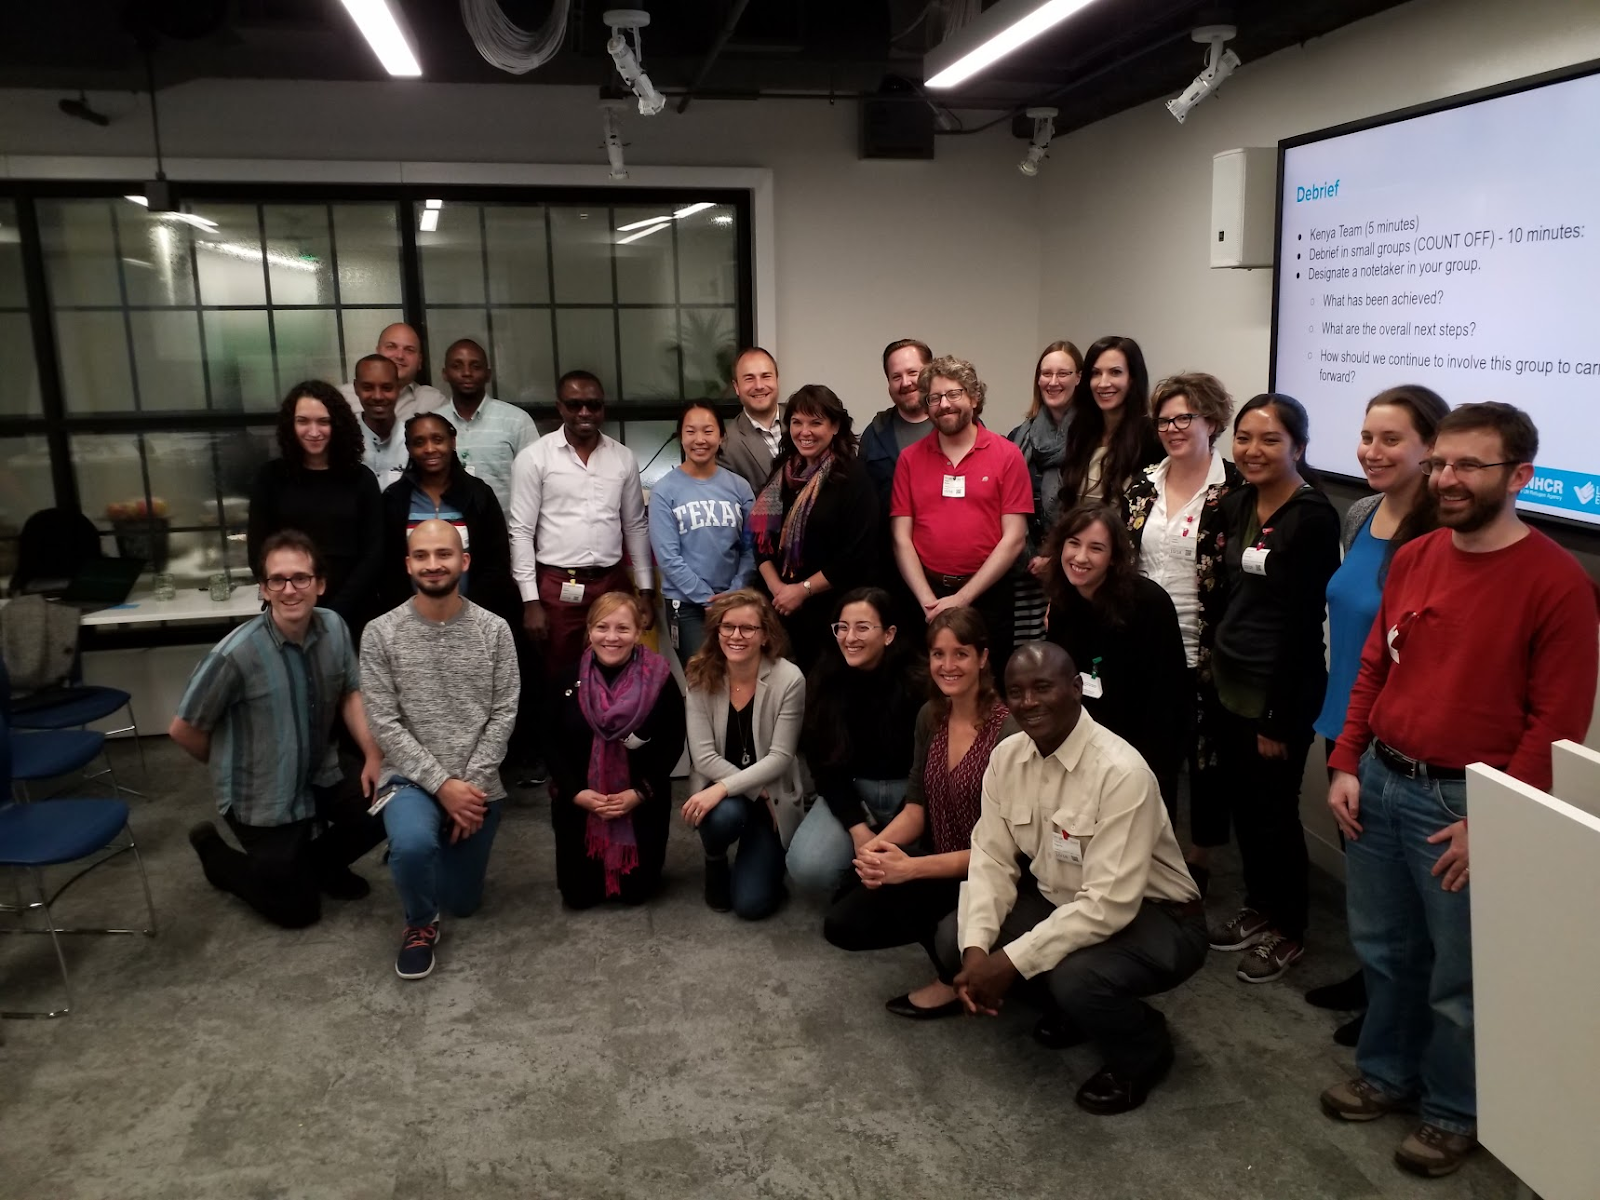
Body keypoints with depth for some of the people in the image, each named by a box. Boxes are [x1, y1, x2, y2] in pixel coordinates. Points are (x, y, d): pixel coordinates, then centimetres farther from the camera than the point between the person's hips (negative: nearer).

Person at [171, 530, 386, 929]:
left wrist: (373, 756, -6)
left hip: (320, 778, 5)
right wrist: (234, 767, 2)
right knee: (298, 910, 5)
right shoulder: (236, 653, -27)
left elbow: (350, 693, 5)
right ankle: (216, 853, 29)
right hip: (262, 798, -5)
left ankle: (316, 862, 24)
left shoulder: (333, 627, -12)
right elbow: (184, 729, -14)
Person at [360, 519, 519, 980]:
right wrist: (442, 784, -17)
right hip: (411, 779, -2)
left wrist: (470, 784, -14)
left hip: (478, 785, 2)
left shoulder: (494, 630, -3)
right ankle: (420, 924, -2)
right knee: (413, 845, -35)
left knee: (462, 903, 11)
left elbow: (504, 715, -4)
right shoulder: (380, 633, -7)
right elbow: (384, 724, -10)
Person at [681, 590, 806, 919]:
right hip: (719, 791, 1)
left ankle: (761, 857, 26)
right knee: (725, 815, -36)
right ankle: (715, 862, 2)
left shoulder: (789, 679, -18)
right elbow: (703, 756, -13)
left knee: (752, 904, -10)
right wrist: (756, 792, -20)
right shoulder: (701, 676, -11)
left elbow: (780, 758, -18)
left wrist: (725, 787, -28)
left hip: (773, 796, -1)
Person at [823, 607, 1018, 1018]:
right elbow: (916, 807, 4)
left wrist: (910, 867, -30)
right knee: (843, 923, -2)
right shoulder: (931, 717, 0)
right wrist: (877, 845, -18)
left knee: (884, 889, -27)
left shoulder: (1009, 730, -22)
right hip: (939, 866, 7)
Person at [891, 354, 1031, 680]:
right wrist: (928, 600, -10)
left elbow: (1013, 539, -6)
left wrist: (962, 598, -11)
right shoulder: (910, 459, 5)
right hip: (926, 596, 2)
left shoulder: (1007, 455, -2)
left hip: (986, 595, -2)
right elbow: (901, 538, 2)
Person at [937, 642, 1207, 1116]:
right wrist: (976, 947, -21)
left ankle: (1143, 1054, 1)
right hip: (1061, 899, 7)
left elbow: (1109, 904, -32)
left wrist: (1012, 961, -31)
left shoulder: (1121, 771, -29)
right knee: (952, 938, -10)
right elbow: (992, 859, -5)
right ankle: (1068, 1004, 15)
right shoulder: (1006, 757, -8)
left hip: (1150, 917, -6)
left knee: (1075, 977, -35)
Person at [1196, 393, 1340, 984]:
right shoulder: (1234, 505, 6)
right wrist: (1210, 669, 10)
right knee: (1239, 799, 16)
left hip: (1280, 689, -7)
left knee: (1272, 809, 6)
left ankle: (1288, 930, 25)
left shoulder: (1313, 517, -16)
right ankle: (1258, 906, 36)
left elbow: (1303, 624, -17)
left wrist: (1279, 717, -16)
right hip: (1228, 681, 7)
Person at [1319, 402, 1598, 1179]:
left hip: (1464, 802, -5)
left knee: (1459, 975, 11)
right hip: (1378, 783, 6)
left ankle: (1454, 1112, 33)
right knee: (1383, 949, 20)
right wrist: (1347, 765, 4)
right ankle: (1388, 1073, 41)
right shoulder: (1411, 559, 5)